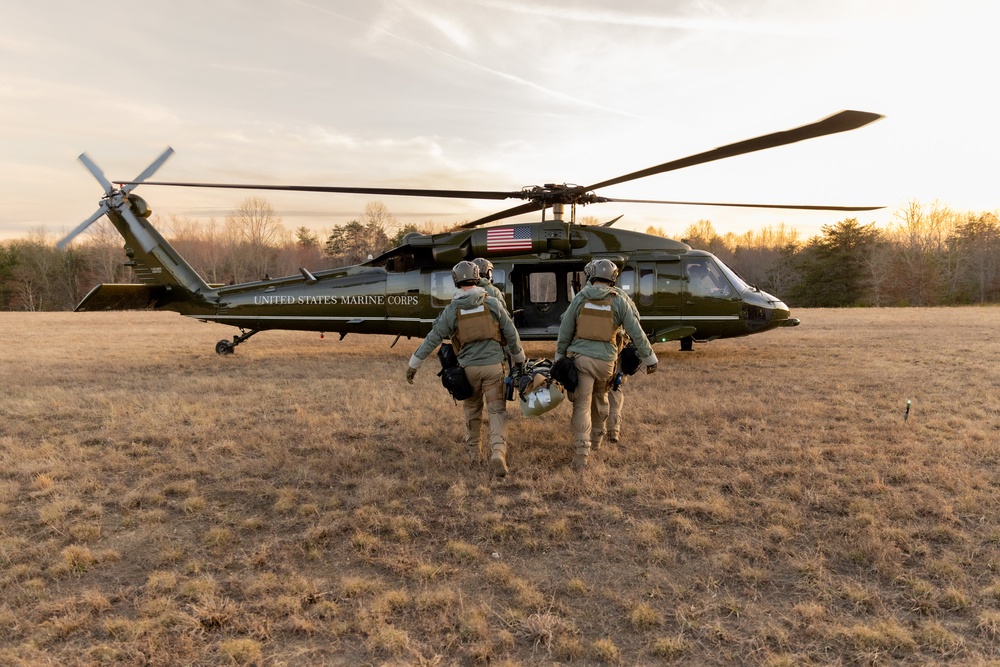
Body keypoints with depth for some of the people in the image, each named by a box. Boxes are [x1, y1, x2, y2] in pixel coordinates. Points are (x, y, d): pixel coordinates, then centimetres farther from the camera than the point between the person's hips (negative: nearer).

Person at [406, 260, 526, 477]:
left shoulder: (452, 310, -5)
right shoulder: (492, 304, -4)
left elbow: (432, 339, -2)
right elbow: (511, 334, 2)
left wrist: (414, 364, 8)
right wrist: (519, 359, 18)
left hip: (469, 367, 1)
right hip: (493, 365, -1)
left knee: (472, 408, 22)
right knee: (497, 410, 3)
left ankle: (473, 450, 35)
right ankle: (497, 452, -15)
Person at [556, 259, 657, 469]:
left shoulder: (580, 298, 2)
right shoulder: (619, 300, 0)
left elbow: (565, 331, 6)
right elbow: (636, 333, 0)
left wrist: (559, 357, 17)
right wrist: (649, 358, 9)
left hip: (580, 357, -1)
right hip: (605, 359, 1)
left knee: (582, 405, 0)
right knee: (600, 398, 24)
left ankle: (581, 454, -6)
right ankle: (596, 439, 42)